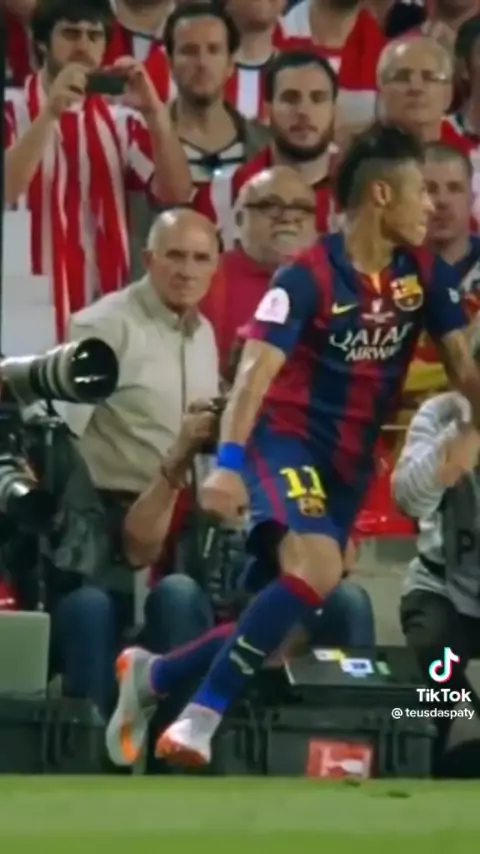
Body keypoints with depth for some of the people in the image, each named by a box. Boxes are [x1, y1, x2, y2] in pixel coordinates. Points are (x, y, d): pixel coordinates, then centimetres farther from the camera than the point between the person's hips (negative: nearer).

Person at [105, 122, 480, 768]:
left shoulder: (426, 275, 3)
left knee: (291, 608, 2)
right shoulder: (308, 276, -14)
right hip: (287, 440, -7)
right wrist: (228, 463, -32)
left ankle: (154, 677, 20)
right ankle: (201, 716, -25)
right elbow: (256, 371, -21)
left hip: (351, 461, 7)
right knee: (316, 570, -31)